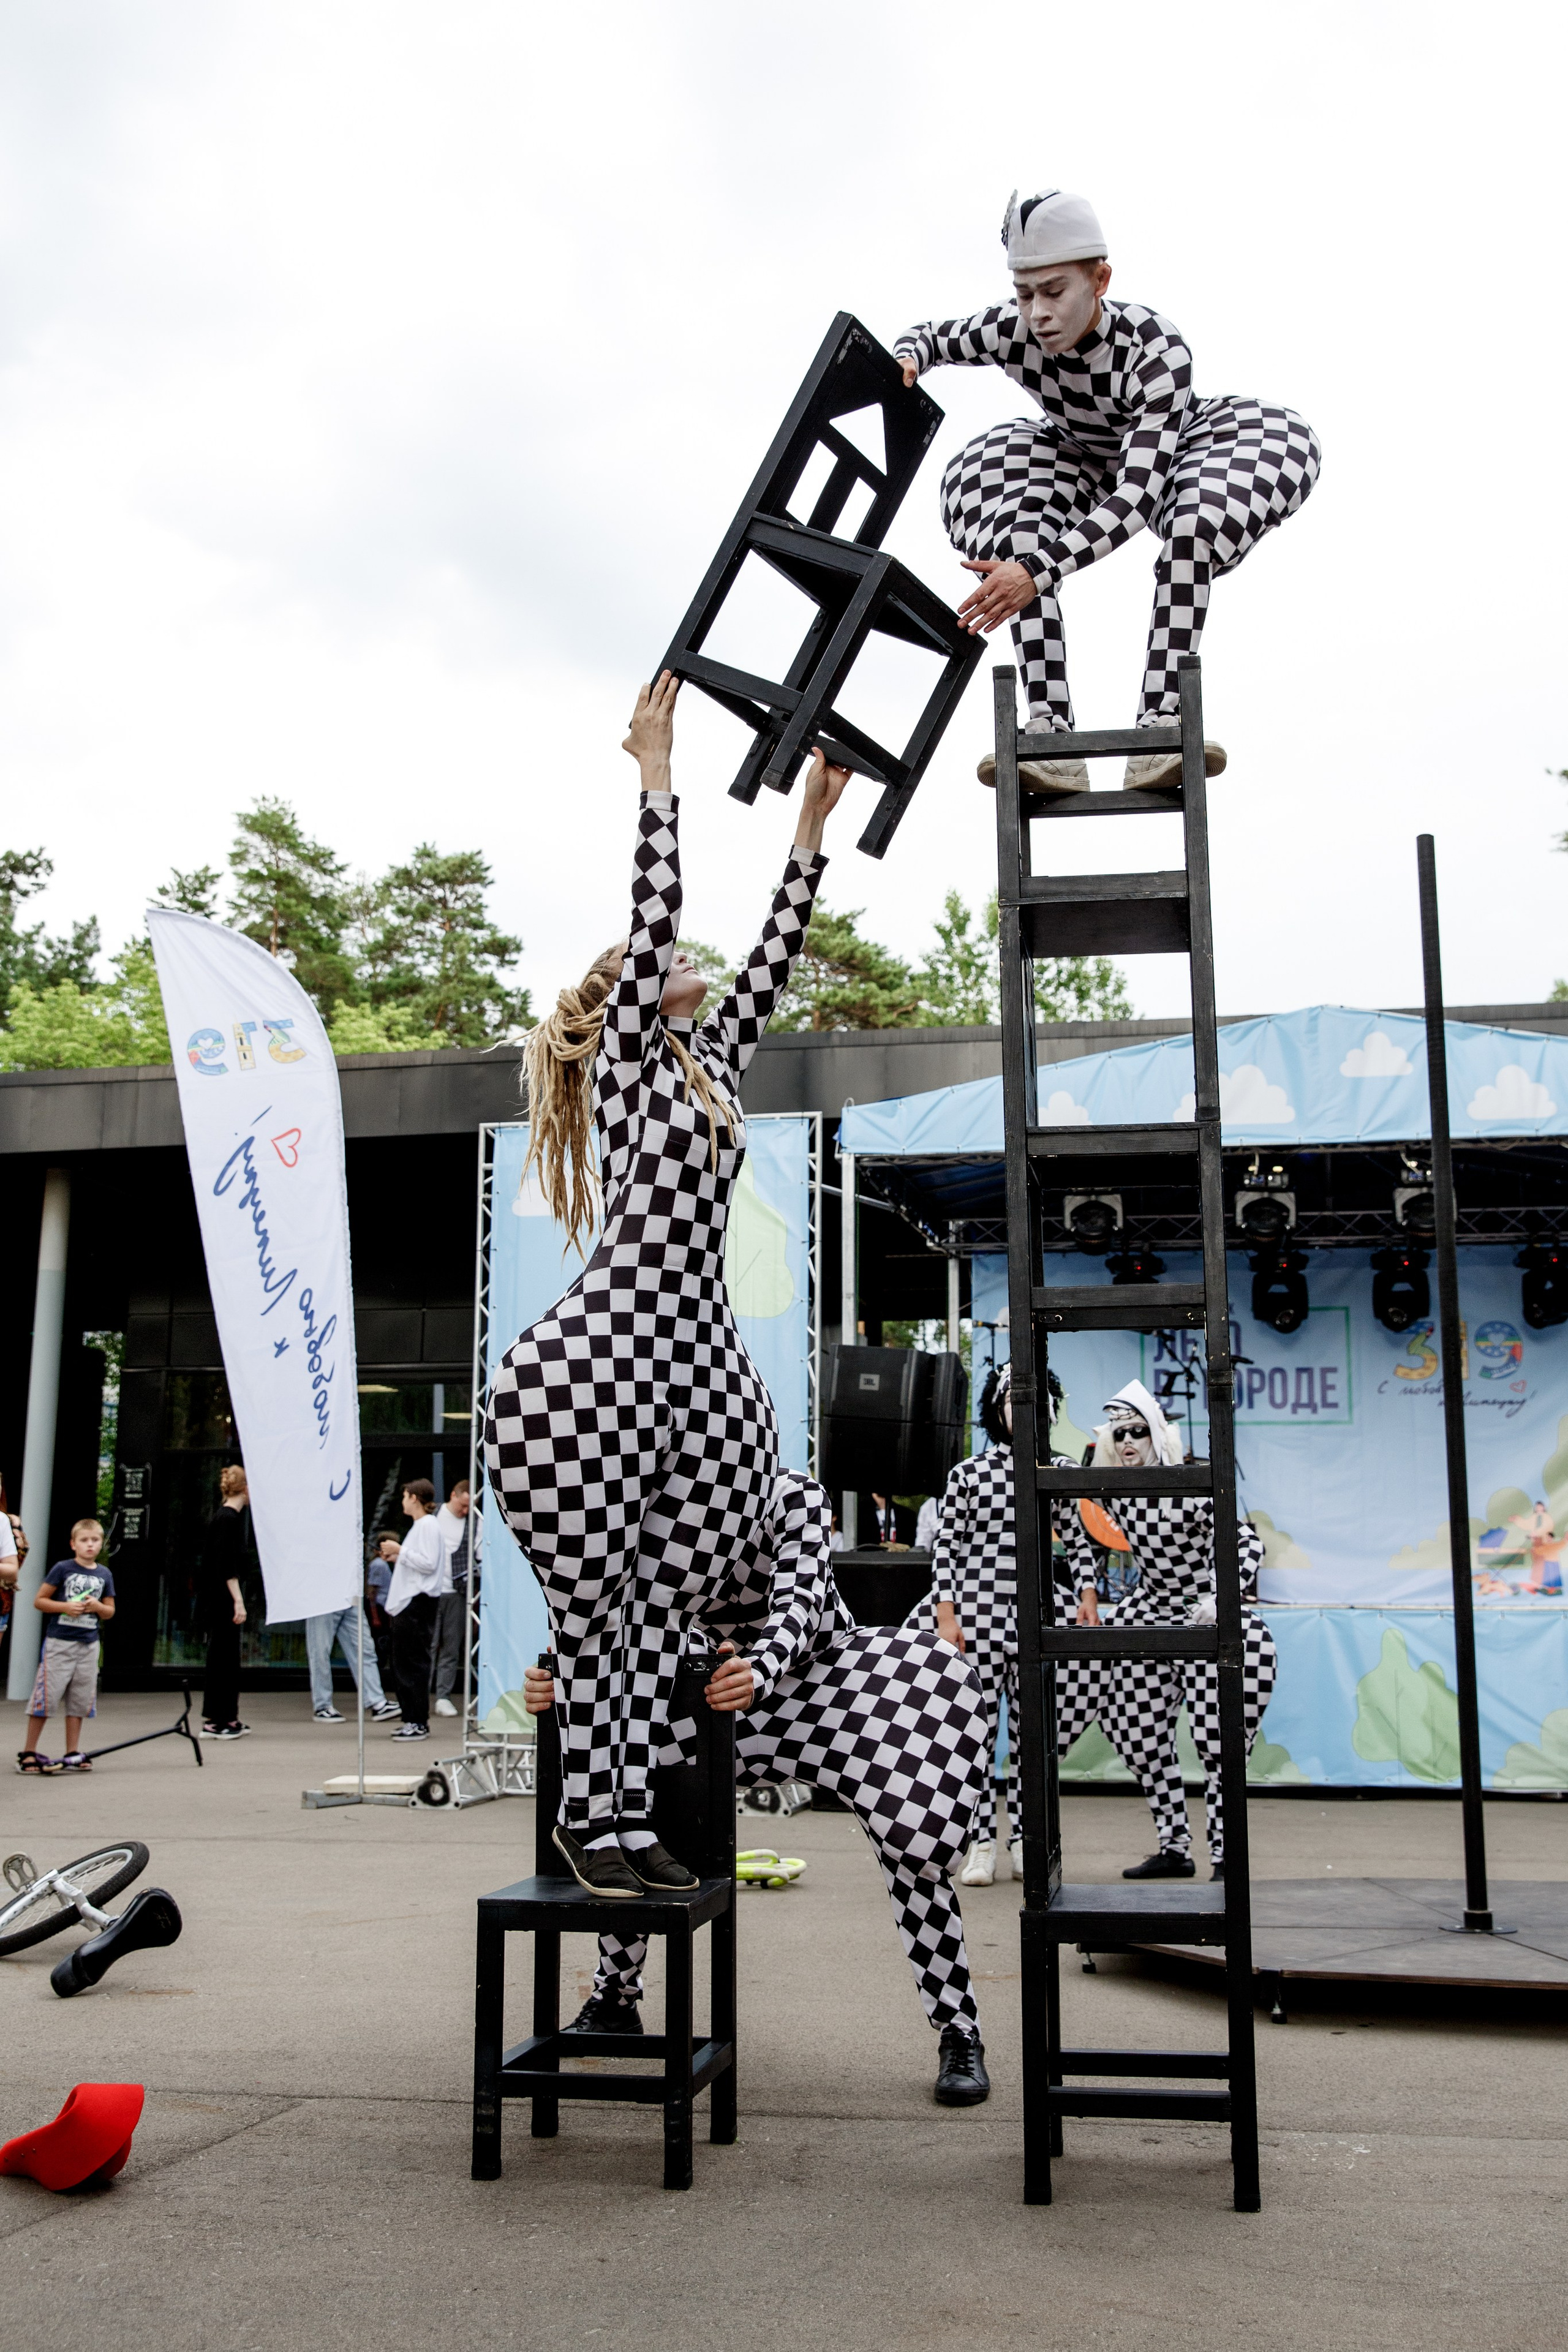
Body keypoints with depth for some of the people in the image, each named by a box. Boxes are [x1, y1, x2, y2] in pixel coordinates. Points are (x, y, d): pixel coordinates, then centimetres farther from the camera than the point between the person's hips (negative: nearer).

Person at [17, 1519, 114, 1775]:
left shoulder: (104, 1574, 10)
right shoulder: (62, 1569, -3)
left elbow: (110, 1612, 16)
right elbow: (39, 1601, -2)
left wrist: (97, 1606, -6)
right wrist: (65, 1606, -16)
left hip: (88, 1645, 4)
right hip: (59, 1642, -4)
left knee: (79, 1701, 7)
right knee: (46, 1697, -4)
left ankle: (73, 1754, 15)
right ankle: (28, 1752, 5)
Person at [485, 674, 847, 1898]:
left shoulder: (709, 1061, 21)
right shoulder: (624, 1056, 3)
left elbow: (771, 963, 19)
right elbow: (652, 913, -5)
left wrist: (813, 829, 20)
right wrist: (657, 771, -1)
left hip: (702, 1361, 7)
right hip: (602, 1357, -7)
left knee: (665, 1601, 6)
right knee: (599, 1602, 0)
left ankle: (623, 1811, 15)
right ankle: (587, 1811, 12)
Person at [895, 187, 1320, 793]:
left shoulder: (1155, 349, -38)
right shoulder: (1011, 330, -26)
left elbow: (1137, 497, -45)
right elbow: (930, 335, -4)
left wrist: (1040, 570, -57)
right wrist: (906, 360, -29)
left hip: (1165, 455, -3)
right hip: (1085, 464, 3)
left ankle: (1159, 725, -37)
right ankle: (1052, 736, -33)